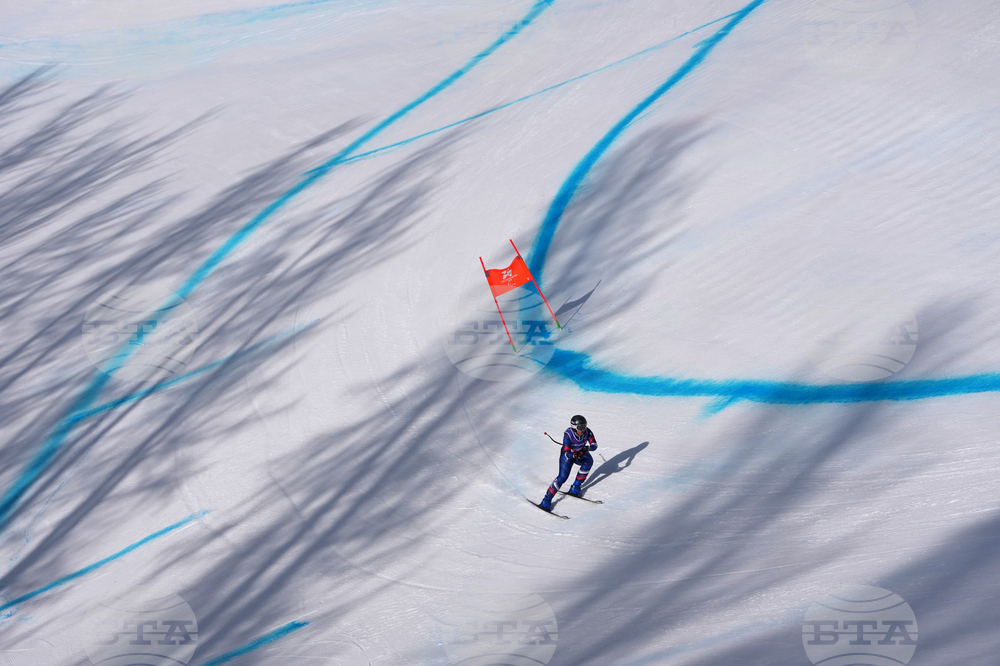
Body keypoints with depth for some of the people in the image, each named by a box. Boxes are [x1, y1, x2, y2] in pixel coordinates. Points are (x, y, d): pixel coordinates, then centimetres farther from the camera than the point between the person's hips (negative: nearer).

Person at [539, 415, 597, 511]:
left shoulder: (587, 432, -22)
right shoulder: (568, 434, -33)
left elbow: (594, 445, -18)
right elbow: (567, 454, -34)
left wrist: (587, 448, -40)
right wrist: (575, 455, -55)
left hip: (581, 453, 4)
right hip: (568, 455, -4)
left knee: (589, 461, -26)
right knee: (563, 477, -20)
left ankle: (575, 488, -12)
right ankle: (547, 500, -9)